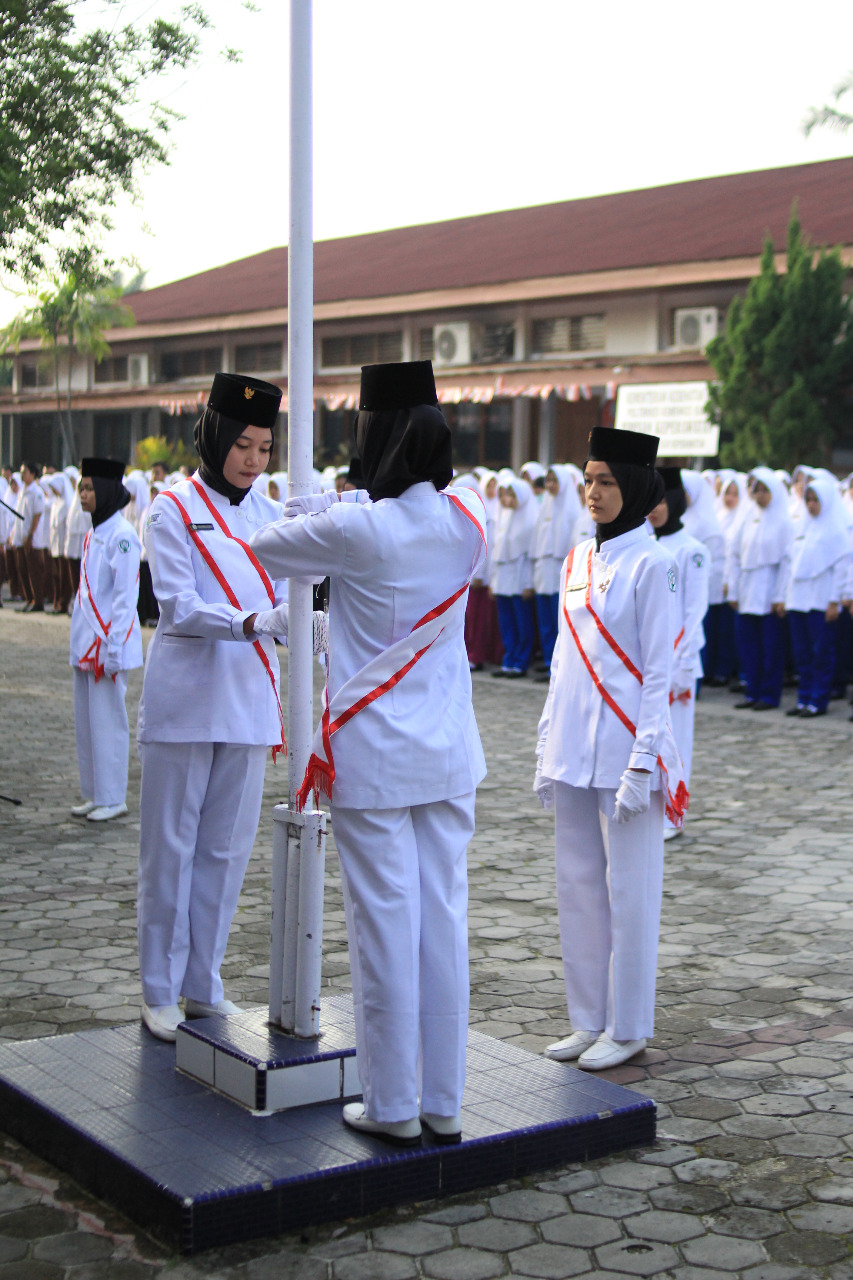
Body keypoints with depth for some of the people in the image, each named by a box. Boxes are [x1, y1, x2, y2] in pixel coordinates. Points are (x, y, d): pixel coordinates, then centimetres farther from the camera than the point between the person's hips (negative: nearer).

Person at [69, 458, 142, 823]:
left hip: (108, 642, -9)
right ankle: (93, 794, 21)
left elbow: (125, 597, -16)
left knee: (107, 721, -3)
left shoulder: (122, 535, -13)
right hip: (85, 642, 9)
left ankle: (112, 799, 5)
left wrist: (113, 649, -19)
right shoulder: (92, 535, 14)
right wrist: (82, 641, 17)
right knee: (85, 720, 12)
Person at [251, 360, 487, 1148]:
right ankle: (444, 1103, 19)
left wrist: (312, 514, 21)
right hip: (449, 754, 5)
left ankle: (393, 1107, 14)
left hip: (373, 757, -5)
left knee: (386, 923, 3)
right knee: (444, 917, 10)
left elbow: (263, 549, 1)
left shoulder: (355, 529, -16)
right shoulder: (468, 517, 0)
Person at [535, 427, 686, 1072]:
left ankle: (627, 1028, 13)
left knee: (628, 891, 2)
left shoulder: (650, 564, -9)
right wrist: (547, 746, 13)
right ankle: (589, 1019, 23)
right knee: (578, 886, 12)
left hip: (624, 750, -7)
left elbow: (658, 672, -11)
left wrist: (642, 761, -16)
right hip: (575, 748, 7)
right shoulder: (578, 560, 12)